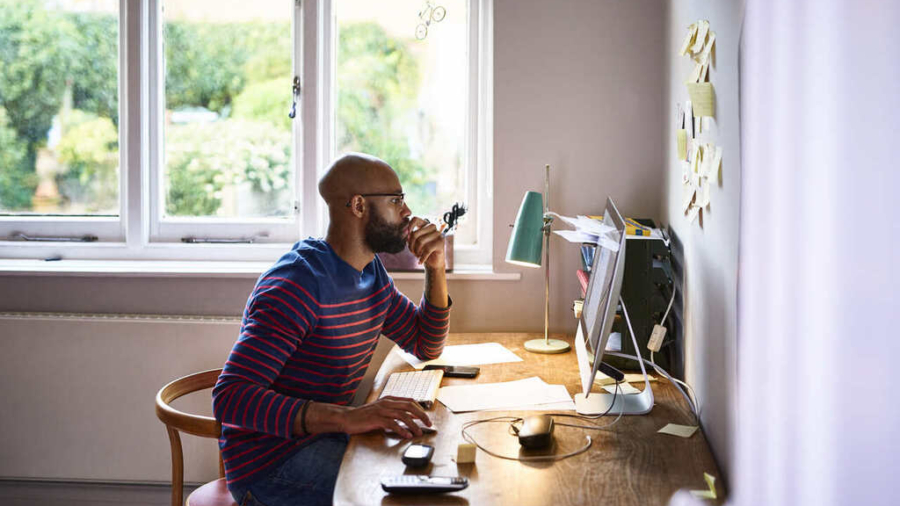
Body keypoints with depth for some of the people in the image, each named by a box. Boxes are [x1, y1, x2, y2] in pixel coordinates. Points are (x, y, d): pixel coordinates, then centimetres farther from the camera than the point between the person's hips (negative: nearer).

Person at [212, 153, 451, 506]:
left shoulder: (372, 273, 8)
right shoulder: (299, 282, -22)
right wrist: (345, 418, -39)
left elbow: (427, 347, 20)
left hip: (325, 437, 9)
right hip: (270, 462, -9)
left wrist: (436, 269, 3)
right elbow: (230, 397, -29)